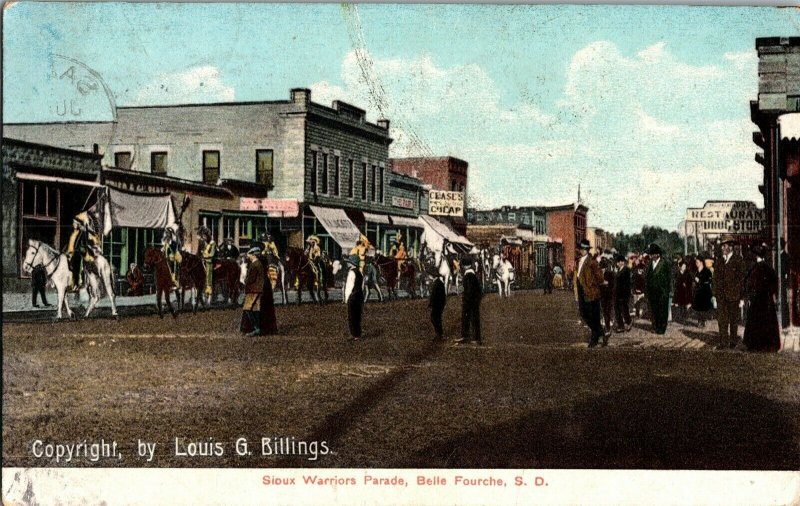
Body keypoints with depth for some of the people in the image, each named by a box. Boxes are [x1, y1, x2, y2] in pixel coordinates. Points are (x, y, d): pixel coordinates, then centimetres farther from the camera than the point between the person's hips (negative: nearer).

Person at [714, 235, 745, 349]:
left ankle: (733, 340, 19)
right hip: (721, 296, 3)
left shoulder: (738, 260, -2)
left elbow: (742, 278, -4)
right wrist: (716, 295, 7)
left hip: (734, 296, -3)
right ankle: (723, 342, -1)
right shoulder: (718, 262, 11)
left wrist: (742, 297, -8)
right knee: (722, 319, -3)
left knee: (734, 320, 7)